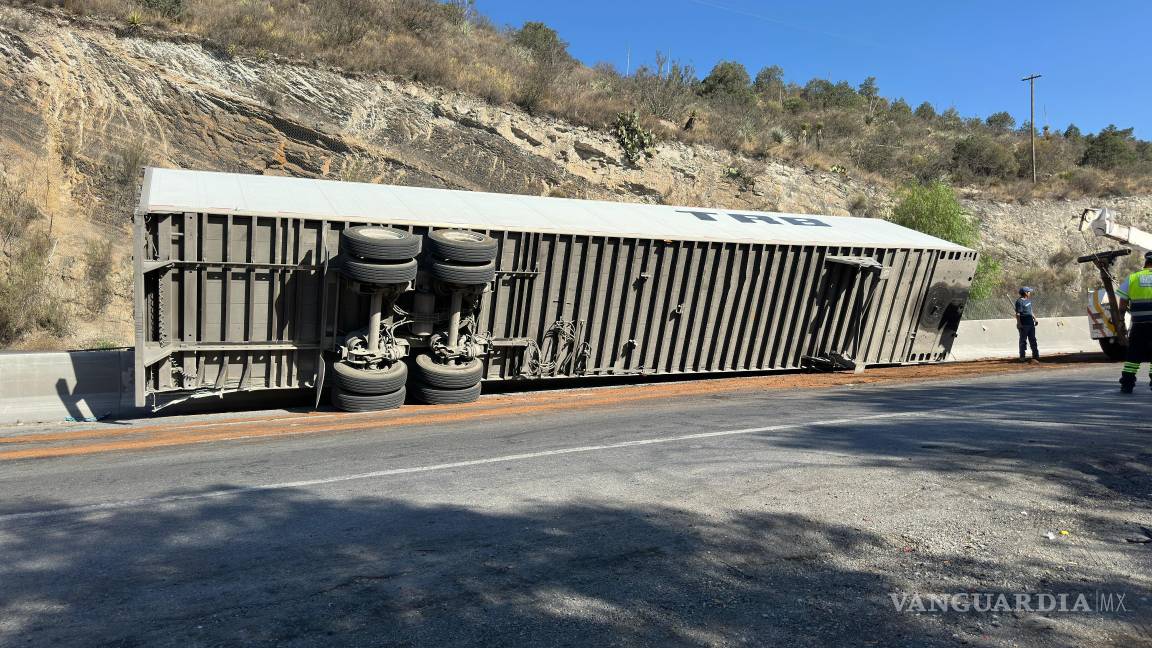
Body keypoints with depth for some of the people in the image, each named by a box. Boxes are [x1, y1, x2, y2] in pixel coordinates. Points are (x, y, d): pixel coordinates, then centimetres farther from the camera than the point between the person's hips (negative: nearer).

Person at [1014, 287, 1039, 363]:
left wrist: (1035, 319, 23)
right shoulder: (1019, 302, -14)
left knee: (1033, 340, 11)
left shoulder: (1029, 300, 15)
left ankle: (1035, 356, 17)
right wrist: (1019, 324, -22)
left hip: (1031, 323, 9)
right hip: (1023, 325, -9)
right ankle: (1022, 357, 5)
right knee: (1023, 340, -2)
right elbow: (1017, 314, -18)